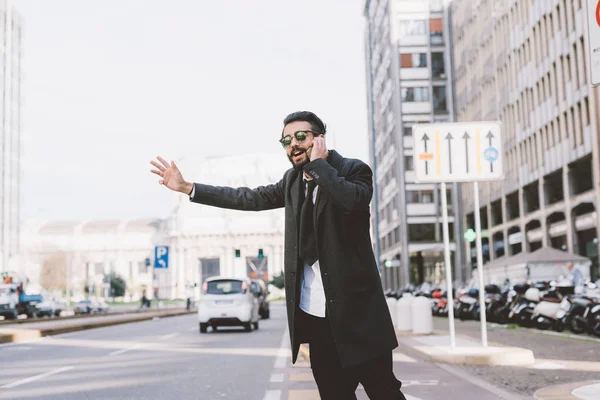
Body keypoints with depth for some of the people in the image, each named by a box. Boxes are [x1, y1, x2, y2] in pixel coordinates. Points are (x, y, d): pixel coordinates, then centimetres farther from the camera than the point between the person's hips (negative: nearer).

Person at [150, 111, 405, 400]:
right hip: (315, 314, 6)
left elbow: (354, 200, -26)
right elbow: (250, 198, 15)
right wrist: (187, 188, 12)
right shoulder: (293, 180, 13)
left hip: (356, 309, -5)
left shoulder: (354, 170, -5)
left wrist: (319, 164, -16)